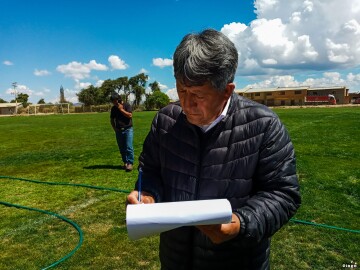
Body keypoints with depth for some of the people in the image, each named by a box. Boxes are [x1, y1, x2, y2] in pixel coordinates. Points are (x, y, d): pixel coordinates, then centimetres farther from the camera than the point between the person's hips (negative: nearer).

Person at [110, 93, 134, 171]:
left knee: (129, 147, -11)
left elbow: (130, 115, -15)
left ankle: (130, 163, -10)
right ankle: (125, 162, 15)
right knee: (122, 148, 6)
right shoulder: (113, 108, 11)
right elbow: (112, 120, 19)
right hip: (119, 131, 5)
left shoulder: (127, 105, -2)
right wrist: (114, 129, 8)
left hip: (128, 129, -4)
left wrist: (121, 109, -14)